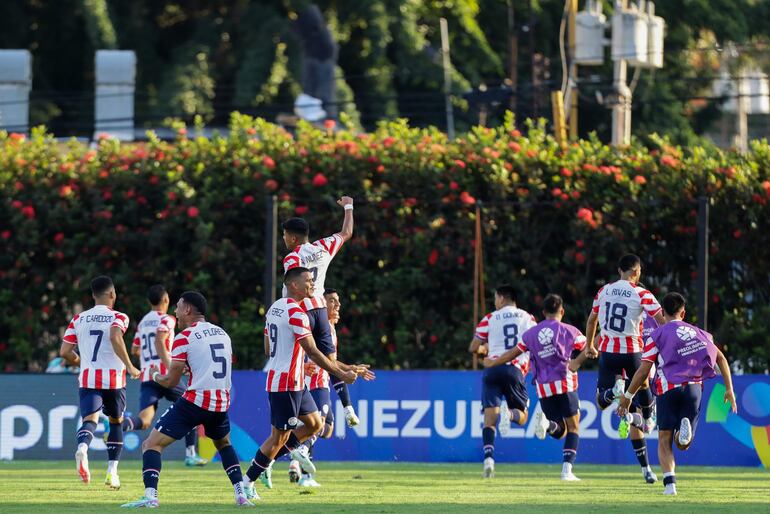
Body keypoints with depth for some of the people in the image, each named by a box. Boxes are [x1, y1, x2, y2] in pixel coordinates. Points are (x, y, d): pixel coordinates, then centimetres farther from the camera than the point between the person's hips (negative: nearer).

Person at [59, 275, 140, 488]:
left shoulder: (78, 319, 11)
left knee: (90, 419, -11)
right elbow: (115, 337, -22)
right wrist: (129, 367, -16)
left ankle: (82, 447, -46)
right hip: (113, 378, -1)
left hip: (87, 378, 1)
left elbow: (65, 352, 7)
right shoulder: (118, 317, 0)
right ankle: (112, 472, 14)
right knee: (116, 421, 19)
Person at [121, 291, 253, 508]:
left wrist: (156, 376, 19)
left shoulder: (184, 338, -4)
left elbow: (171, 381, -3)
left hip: (194, 401, -6)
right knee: (224, 444, 33)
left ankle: (150, 495, -21)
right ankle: (241, 494, 21)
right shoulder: (222, 334, 15)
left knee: (151, 444, -2)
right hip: (222, 402, 6)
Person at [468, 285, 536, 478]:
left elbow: (473, 348, 13)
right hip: (515, 370, 0)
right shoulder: (527, 317, 13)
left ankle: (488, 457, -21)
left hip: (493, 367, 0)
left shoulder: (490, 319, 11)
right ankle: (509, 413, -26)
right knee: (522, 416, 12)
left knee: (489, 417, -1)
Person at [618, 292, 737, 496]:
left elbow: (643, 370, 3)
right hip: (694, 387, 3)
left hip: (668, 389, -3)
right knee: (683, 445, 10)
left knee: (664, 440, 3)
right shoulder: (698, 332, 20)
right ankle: (686, 427, -27)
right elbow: (721, 359, 15)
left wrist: (627, 397, 11)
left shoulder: (658, 335, 8)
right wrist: (729, 389, 18)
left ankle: (669, 482, -18)